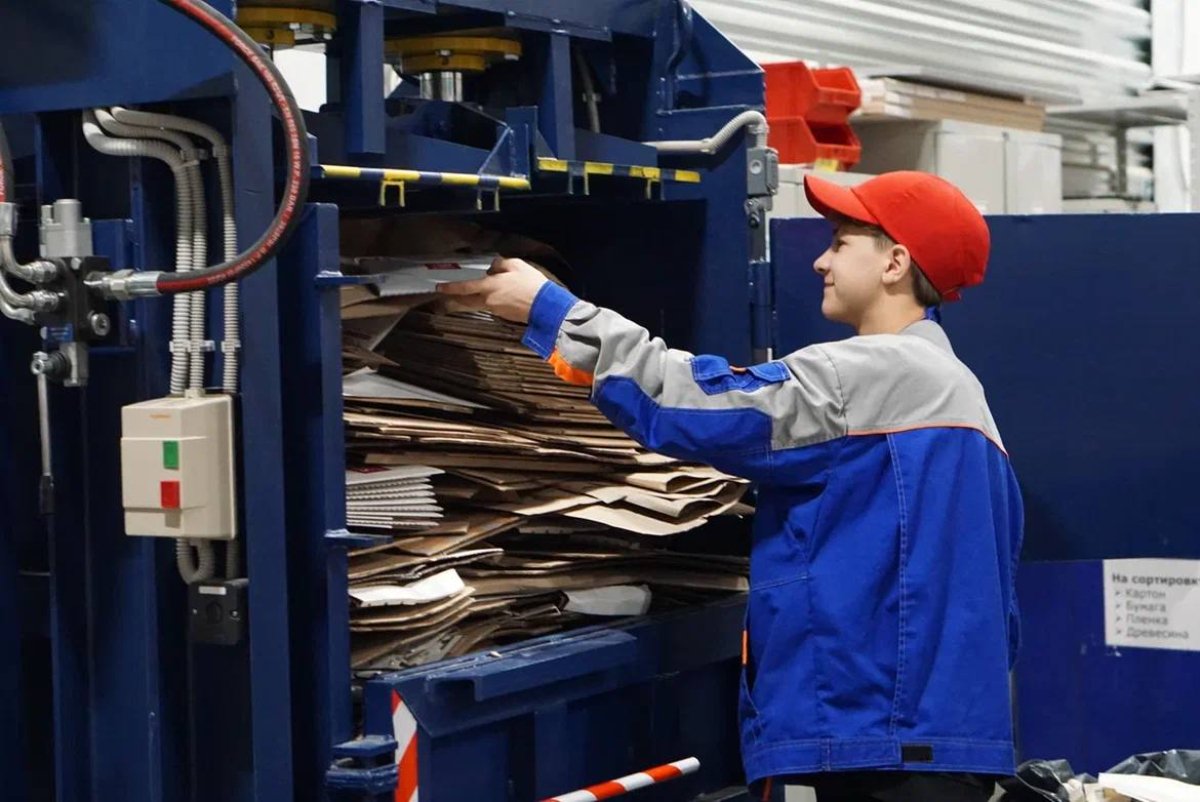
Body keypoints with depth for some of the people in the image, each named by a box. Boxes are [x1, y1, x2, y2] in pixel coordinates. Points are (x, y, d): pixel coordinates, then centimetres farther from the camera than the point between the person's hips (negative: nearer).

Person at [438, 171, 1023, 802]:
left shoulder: (881, 372, -12)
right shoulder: (954, 392, 20)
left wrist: (549, 310, -10)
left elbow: (702, 406, -16)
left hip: (888, 736, -10)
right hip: (935, 735, 10)